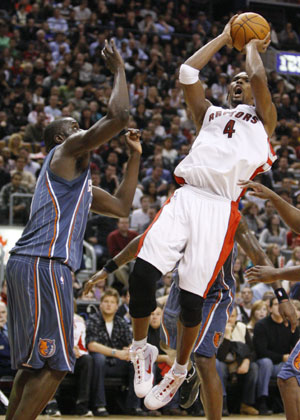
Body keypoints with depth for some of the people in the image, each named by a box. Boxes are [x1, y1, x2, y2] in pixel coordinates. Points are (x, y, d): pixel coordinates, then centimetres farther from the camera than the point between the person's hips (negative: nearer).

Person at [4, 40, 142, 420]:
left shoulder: (79, 179, 30)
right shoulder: (66, 151, 2)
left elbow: (121, 206, 35)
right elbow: (118, 115, -10)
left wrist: (134, 156, 32)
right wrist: (118, 70, 4)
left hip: (27, 266, 10)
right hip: (43, 265, -10)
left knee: (33, 363, 12)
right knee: (54, 364, -11)